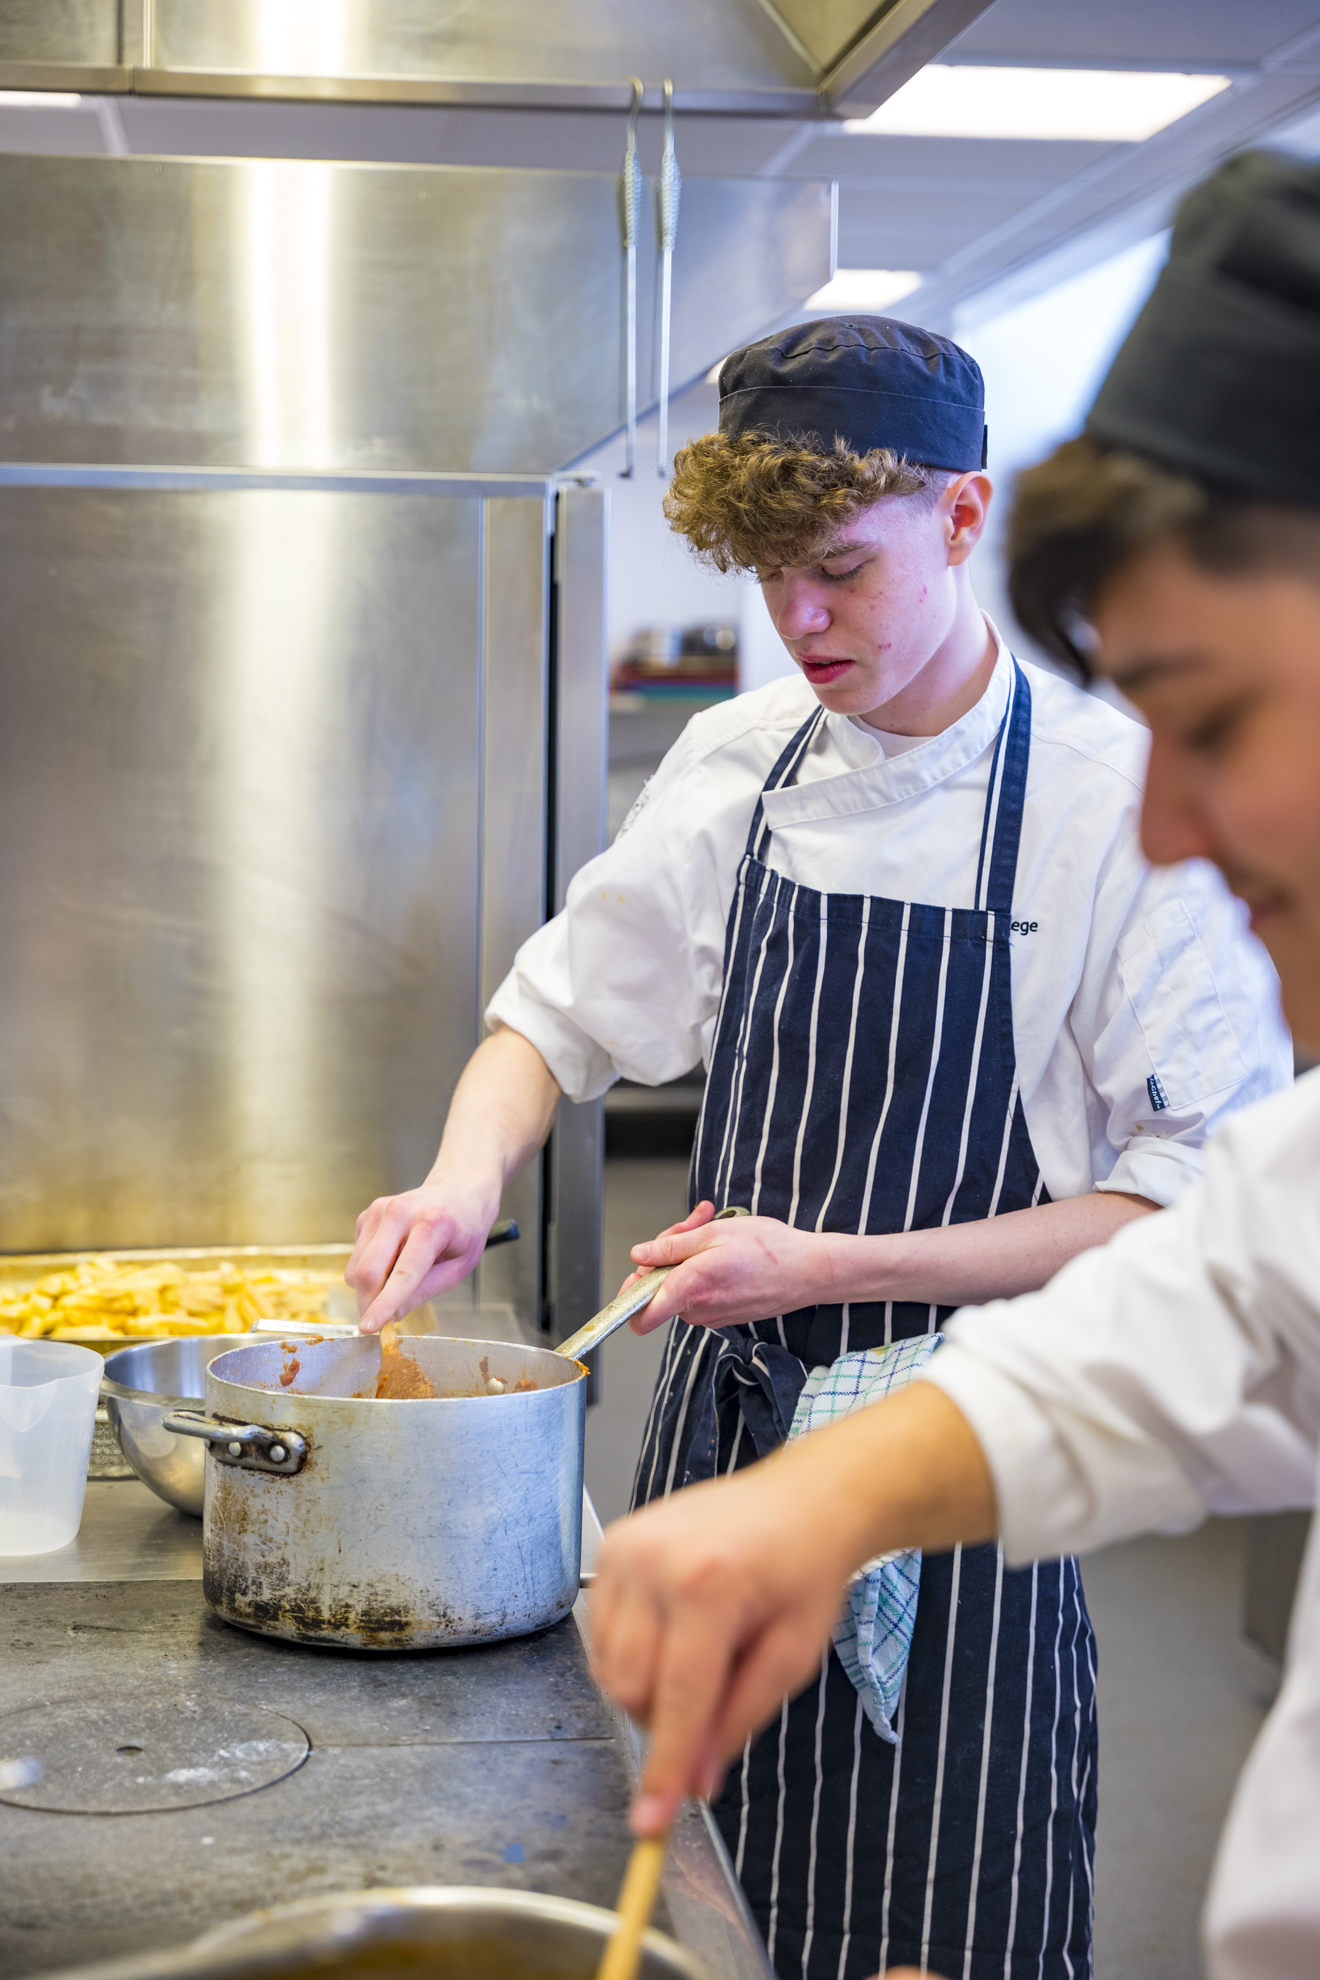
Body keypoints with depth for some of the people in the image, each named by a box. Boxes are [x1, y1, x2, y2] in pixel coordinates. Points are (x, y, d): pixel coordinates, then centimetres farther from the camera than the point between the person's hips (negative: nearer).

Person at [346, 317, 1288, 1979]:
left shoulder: (1126, 799, -14)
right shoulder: (741, 762, 2)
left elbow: (1200, 1200, -15)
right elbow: (563, 1011, 13)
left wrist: (834, 1262, -20)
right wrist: (468, 1180, -8)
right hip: (719, 1423, 5)